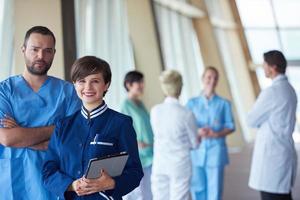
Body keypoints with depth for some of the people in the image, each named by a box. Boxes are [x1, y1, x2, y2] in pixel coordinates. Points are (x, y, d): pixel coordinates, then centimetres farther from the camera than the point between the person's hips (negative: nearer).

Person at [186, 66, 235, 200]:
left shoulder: (223, 103, 3)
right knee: (197, 188, 5)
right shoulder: (192, 103, 6)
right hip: (197, 151, 1)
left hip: (216, 151, -1)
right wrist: (197, 132, -15)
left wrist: (216, 134, -14)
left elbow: (230, 126, 3)